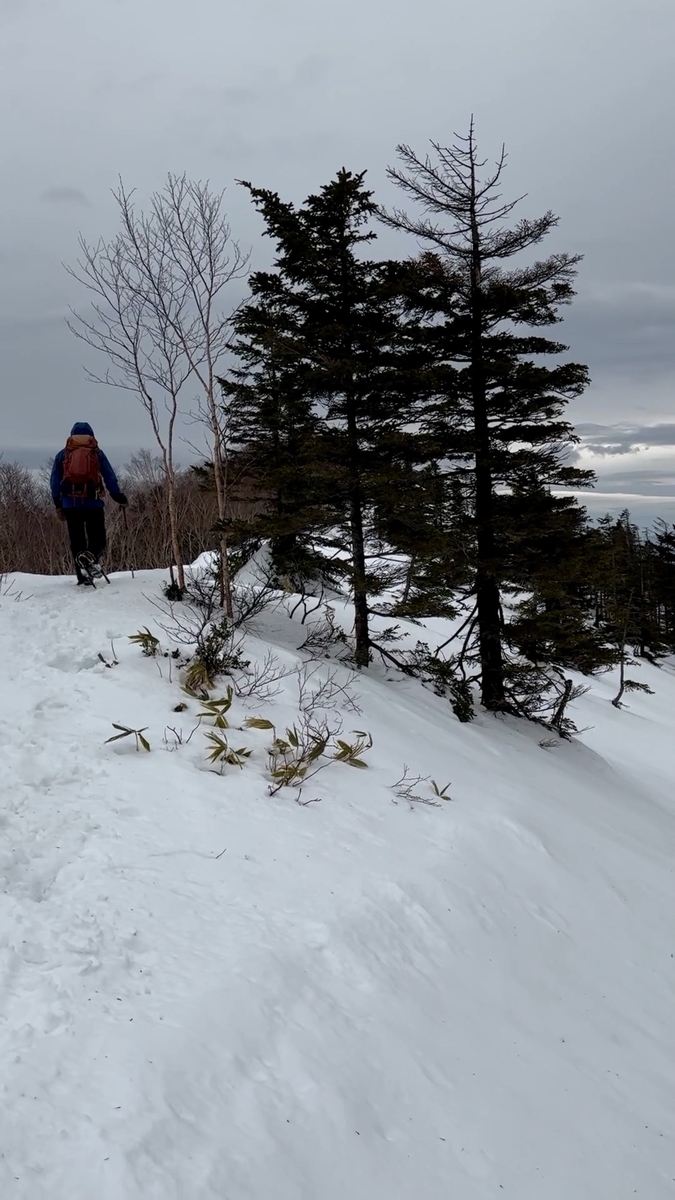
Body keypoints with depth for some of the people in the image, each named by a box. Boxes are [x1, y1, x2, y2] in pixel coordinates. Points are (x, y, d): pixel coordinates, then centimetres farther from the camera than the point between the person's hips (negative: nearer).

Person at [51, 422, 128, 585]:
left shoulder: (62, 454, 13)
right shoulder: (97, 453, 8)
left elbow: (55, 481, 10)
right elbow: (110, 477, 4)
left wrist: (58, 504, 12)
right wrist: (119, 497, 11)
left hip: (70, 503, 2)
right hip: (93, 503, -2)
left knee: (77, 541, 9)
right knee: (97, 539, 4)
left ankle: (83, 575, 5)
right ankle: (89, 557, -27)